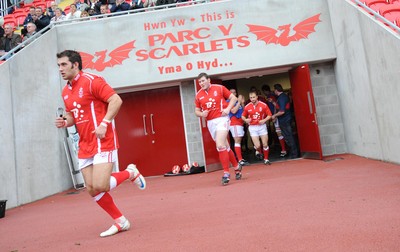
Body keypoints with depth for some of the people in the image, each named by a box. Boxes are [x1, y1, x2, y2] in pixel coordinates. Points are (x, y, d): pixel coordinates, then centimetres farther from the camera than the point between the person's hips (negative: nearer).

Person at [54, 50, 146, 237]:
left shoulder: (91, 81, -9)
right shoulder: (65, 91, 15)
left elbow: (116, 100, -16)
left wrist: (104, 124, -22)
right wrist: (64, 122, 2)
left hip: (103, 142, -8)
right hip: (85, 146, 8)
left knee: (99, 186, -16)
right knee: (92, 189, 5)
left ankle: (130, 173, 12)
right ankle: (120, 222, 20)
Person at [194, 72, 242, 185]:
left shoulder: (219, 88, -3)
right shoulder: (198, 95, 6)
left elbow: (233, 98, 3)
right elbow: (197, 110, 13)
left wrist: (228, 108, -12)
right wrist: (202, 114, -9)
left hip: (221, 119, -5)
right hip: (210, 123, 5)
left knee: (220, 145, -20)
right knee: (225, 147, 14)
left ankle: (226, 173, -11)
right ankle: (237, 166, 33)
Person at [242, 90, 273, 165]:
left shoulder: (263, 105, -7)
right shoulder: (247, 107, -4)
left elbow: (269, 115, -2)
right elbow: (243, 116, 8)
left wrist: (264, 120, -18)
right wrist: (245, 120, -13)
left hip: (262, 126, 0)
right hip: (252, 127, 0)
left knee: (265, 144, 0)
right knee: (257, 146, -7)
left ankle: (266, 159, 22)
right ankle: (259, 152, 30)